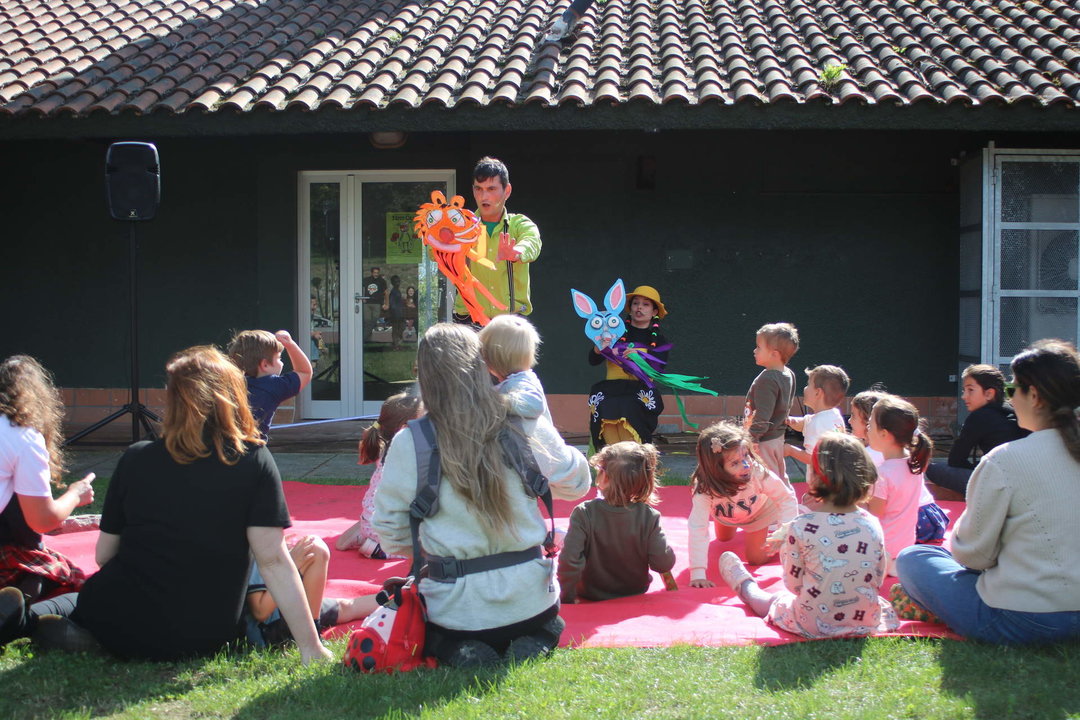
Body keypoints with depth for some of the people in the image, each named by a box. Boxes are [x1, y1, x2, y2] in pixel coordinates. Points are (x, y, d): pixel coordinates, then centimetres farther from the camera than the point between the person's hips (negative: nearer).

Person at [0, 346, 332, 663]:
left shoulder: (136, 459, -3)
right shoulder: (254, 461, -9)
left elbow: (103, 555, 3)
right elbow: (273, 560, -15)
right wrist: (311, 648, -13)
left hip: (122, 630, 3)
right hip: (205, 640, -2)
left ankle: (29, 618, 0)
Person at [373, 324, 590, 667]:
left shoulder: (409, 444, -13)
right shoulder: (527, 426, -12)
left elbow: (390, 530, -3)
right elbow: (575, 483, 5)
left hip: (455, 607, -1)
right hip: (529, 596, 1)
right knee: (548, 626, 37)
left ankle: (455, 652, 0)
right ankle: (534, 644, 1)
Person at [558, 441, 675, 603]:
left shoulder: (584, 514, -23)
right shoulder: (649, 517, -20)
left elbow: (569, 561, -27)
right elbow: (663, 564, -19)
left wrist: (567, 599, -14)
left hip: (592, 600, -2)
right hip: (636, 595, 2)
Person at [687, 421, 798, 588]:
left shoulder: (758, 473, -44)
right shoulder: (704, 488, -45)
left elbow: (787, 498, -27)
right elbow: (698, 529, -48)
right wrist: (697, 573, -53)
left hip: (759, 511, -1)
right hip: (725, 515, 2)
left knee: (756, 558, 4)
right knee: (724, 538, 30)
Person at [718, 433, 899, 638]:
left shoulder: (800, 527, -19)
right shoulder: (873, 525, -9)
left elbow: (794, 585, -9)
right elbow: (878, 581, 3)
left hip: (813, 626, -3)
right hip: (866, 623, 3)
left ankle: (744, 583, 59)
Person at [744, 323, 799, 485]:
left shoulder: (767, 380, -25)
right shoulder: (789, 375, 3)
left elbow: (762, 416, -26)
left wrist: (751, 438, -23)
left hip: (765, 441, -9)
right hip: (779, 435, 9)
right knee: (781, 475, 22)